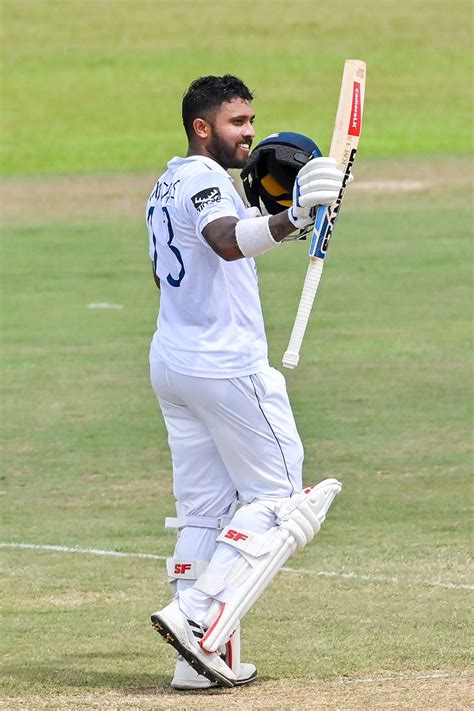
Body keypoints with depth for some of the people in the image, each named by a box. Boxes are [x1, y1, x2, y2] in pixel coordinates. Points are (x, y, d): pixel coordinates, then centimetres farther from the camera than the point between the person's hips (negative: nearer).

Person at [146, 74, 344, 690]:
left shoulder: (164, 188, 15)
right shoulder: (203, 179, -15)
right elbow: (228, 242, -35)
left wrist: (263, 214, 22)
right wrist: (288, 221, -53)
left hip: (170, 361, 9)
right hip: (226, 366, -9)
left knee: (204, 509, 10)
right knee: (278, 499, -1)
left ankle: (203, 659, 6)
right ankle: (196, 617, -13)